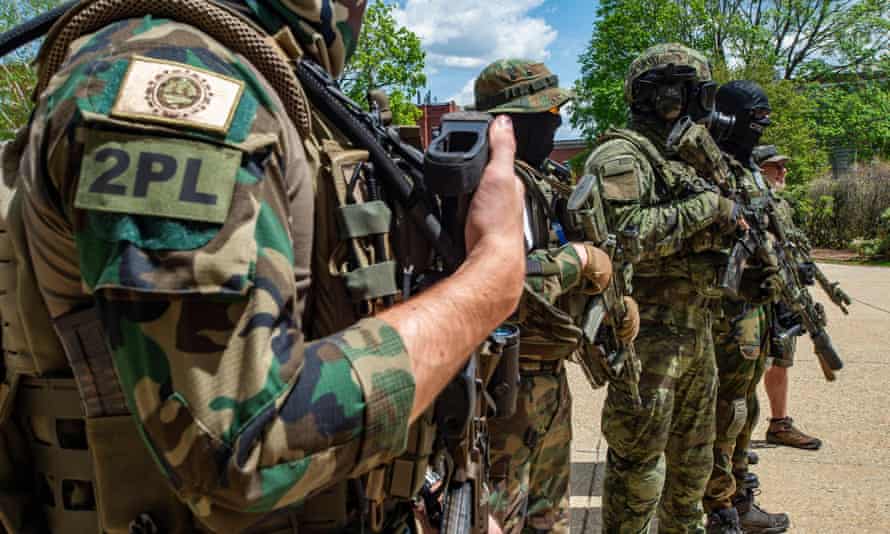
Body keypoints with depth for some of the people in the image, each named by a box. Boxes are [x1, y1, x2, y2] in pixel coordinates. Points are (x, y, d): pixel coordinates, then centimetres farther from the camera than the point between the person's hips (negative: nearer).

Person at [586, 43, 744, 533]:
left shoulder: (687, 157, 16)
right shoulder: (621, 157, -12)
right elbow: (622, 238, -26)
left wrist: (725, 217, 1)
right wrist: (701, 208, -19)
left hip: (695, 328, 9)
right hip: (649, 332, -9)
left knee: (693, 454, 22)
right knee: (638, 461, 0)